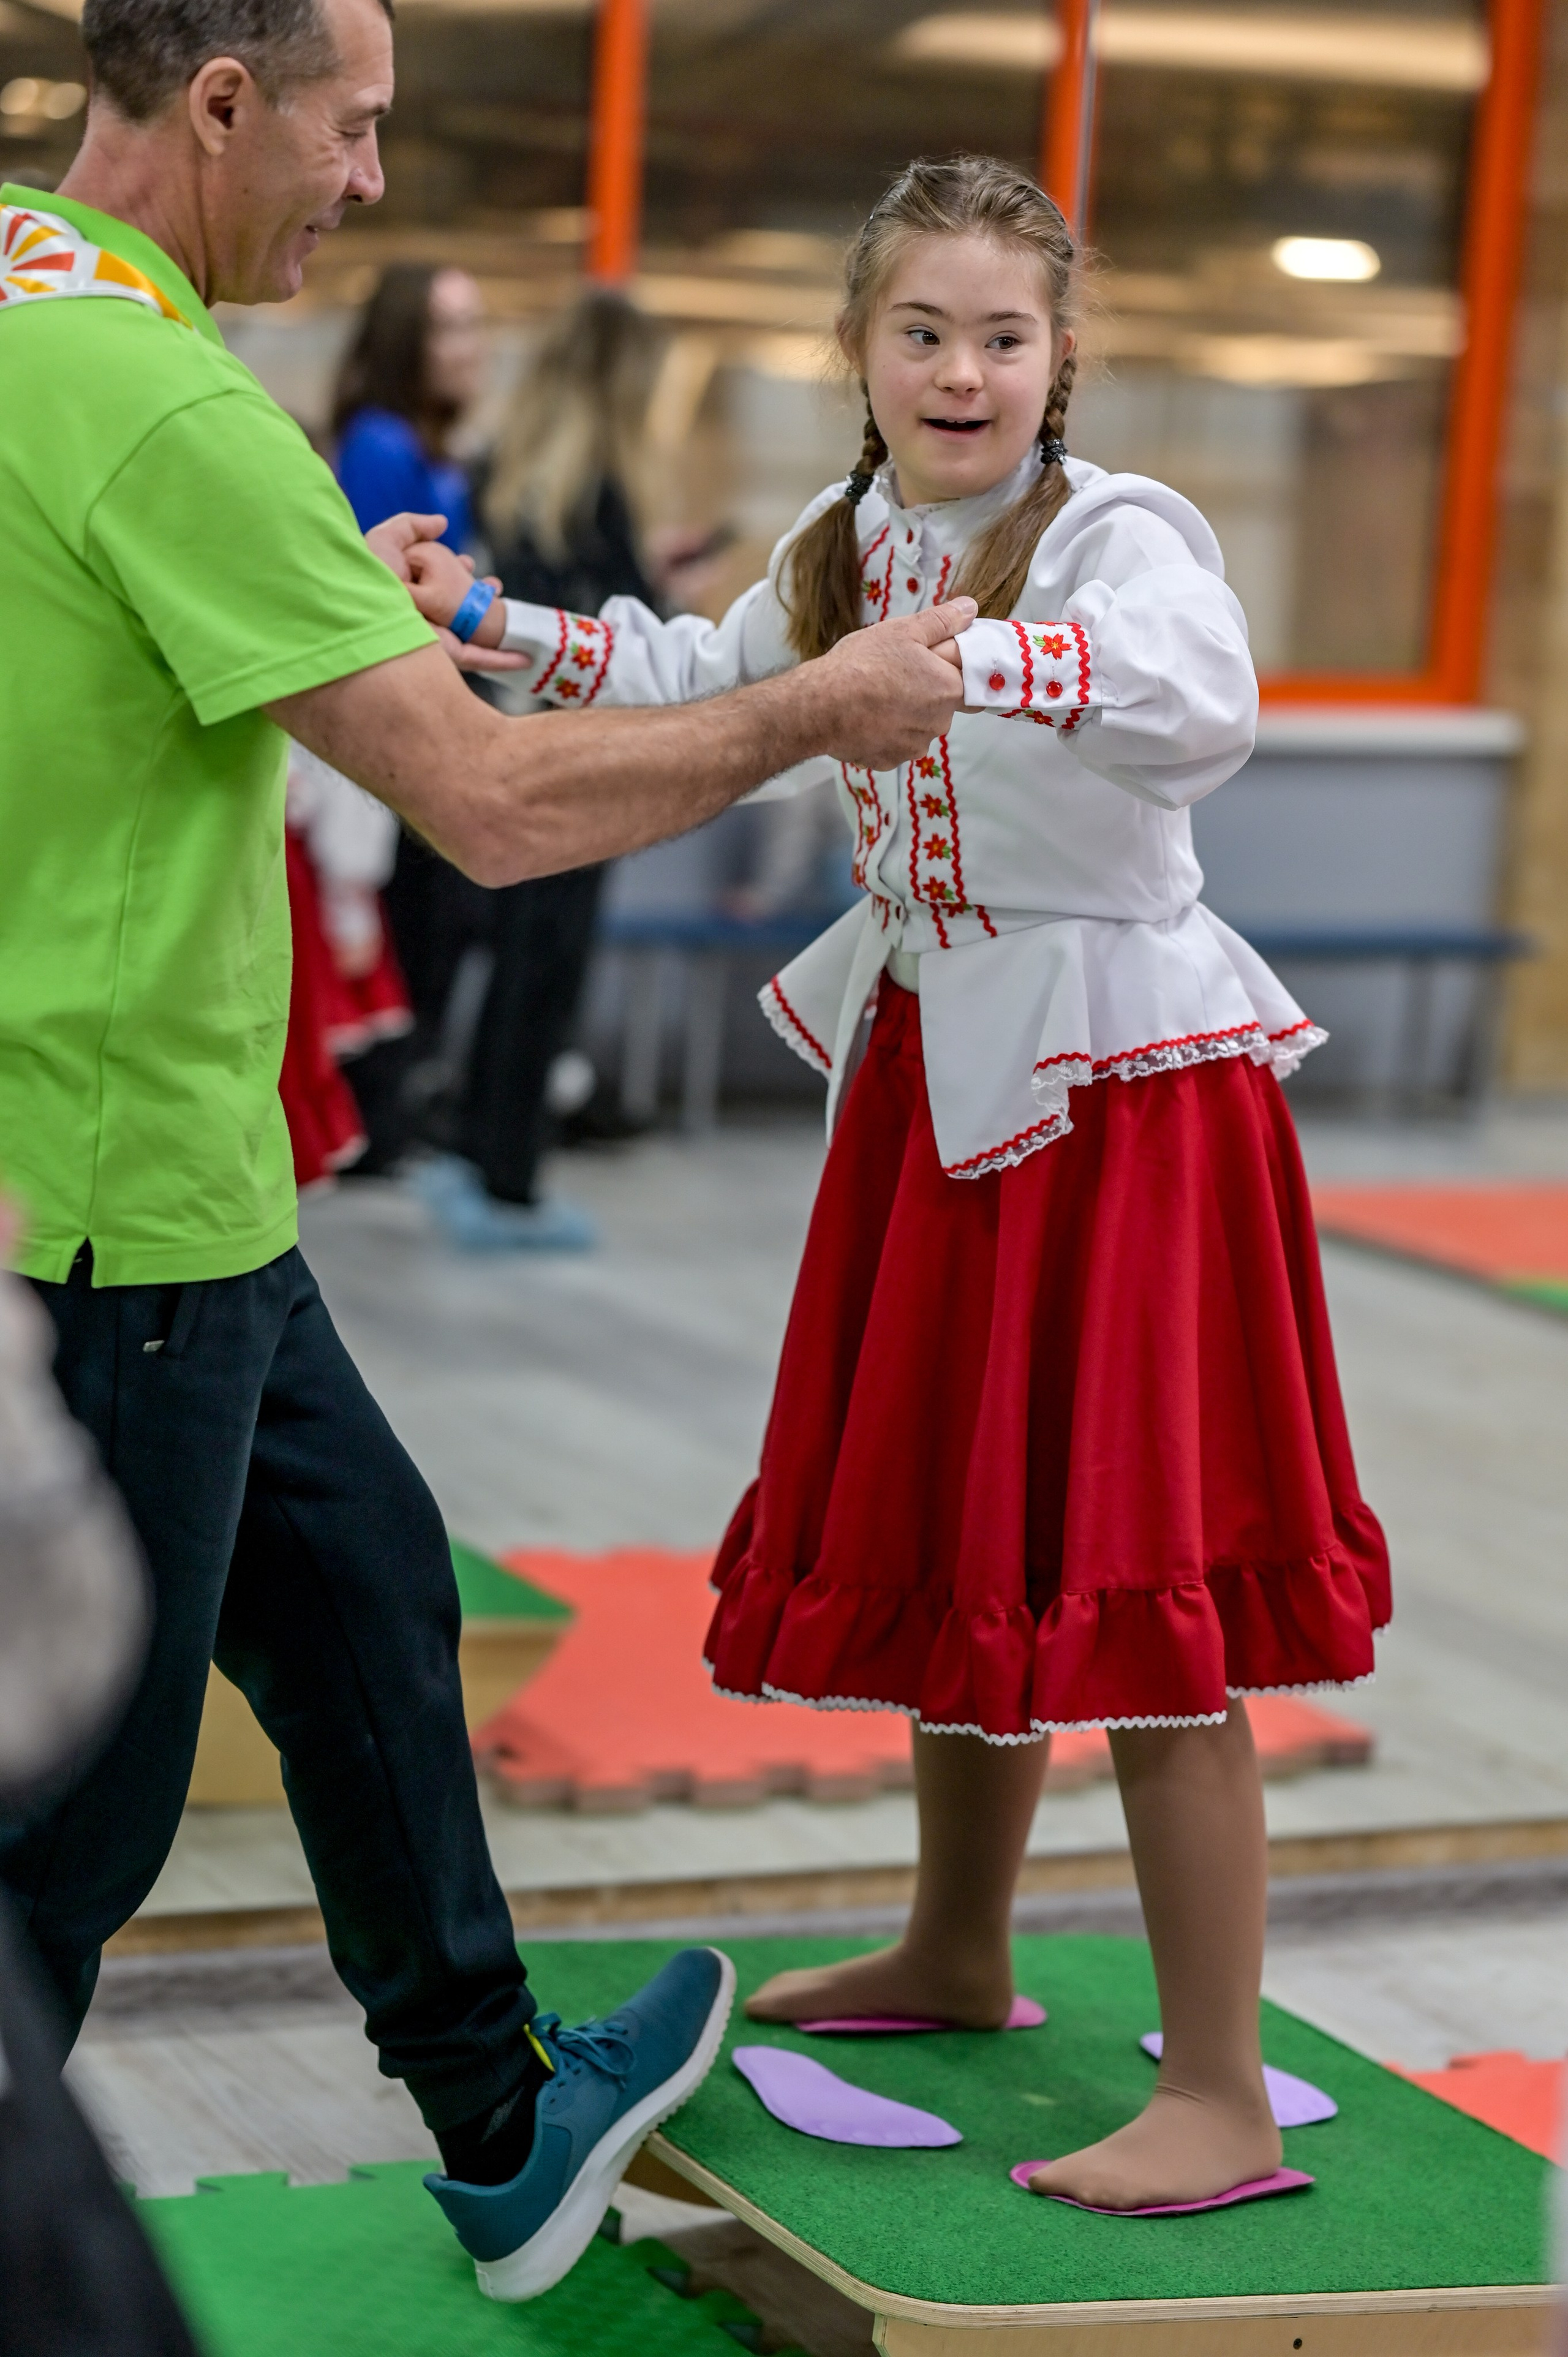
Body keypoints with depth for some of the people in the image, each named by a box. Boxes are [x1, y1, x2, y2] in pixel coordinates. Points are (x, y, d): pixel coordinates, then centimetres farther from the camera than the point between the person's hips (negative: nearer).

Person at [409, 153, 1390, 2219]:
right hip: (933, 1068, 8)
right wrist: (487, 619, 17)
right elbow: (699, 685, 27)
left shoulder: (1118, 533, -16)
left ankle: (1221, 2096, -2)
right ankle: (956, 1953, 40)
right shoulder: (843, 550, 7)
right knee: (940, 1532, 19)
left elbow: (1203, 709, -38)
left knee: (1131, 1576, -8)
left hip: (1123, 1084, -8)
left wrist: (967, 660, -49)